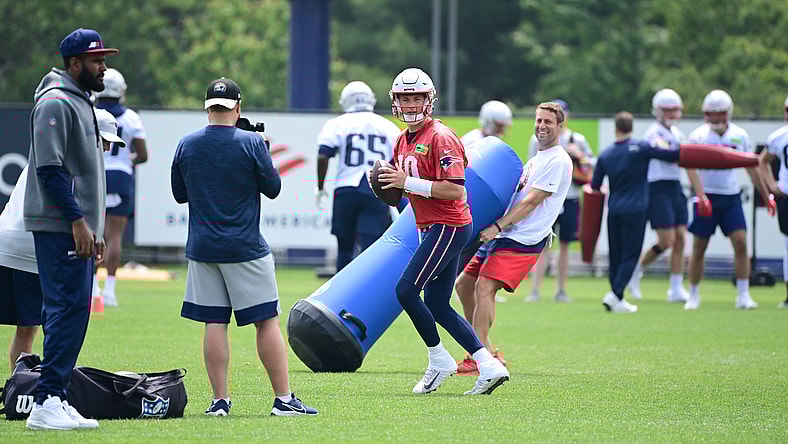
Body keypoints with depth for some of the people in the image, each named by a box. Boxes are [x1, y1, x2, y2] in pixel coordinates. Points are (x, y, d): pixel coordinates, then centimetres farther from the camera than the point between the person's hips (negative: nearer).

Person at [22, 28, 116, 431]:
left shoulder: (81, 102, 20)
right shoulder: (56, 102, -12)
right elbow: (49, 168, -19)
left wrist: (93, 229, 21)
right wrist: (77, 221, -22)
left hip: (76, 227, 10)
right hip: (59, 227, -10)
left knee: (69, 311, 9)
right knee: (68, 308, -13)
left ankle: (54, 400, 10)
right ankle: (48, 402, -14)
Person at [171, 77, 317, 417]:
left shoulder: (186, 145, 0)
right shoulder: (251, 143, -10)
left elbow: (179, 194, 11)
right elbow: (273, 188, 1)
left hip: (202, 248, 3)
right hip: (245, 249, -3)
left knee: (214, 323, 5)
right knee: (267, 320, 2)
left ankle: (220, 400, 3)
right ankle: (283, 399, 0)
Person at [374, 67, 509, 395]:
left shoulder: (440, 138, -15)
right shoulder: (403, 140, 14)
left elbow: (455, 190, -22)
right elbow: (402, 187, 25)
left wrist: (409, 182, -22)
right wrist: (387, 182, 2)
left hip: (448, 226, -10)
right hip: (431, 228, 10)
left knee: (406, 291, -14)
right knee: (437, 306, 7)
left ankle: (439, 361, 0)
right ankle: (489, 367, 8)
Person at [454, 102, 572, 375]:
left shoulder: (557, 161, -8)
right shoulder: (536, 160, 23)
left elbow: (531, 202, -15)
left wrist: (497, 227, -19)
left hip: (523, 239, -10)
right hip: (503, 237, 10)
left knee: (484, 287, -21)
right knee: (464, 284, 10)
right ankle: (486, 350, 15)